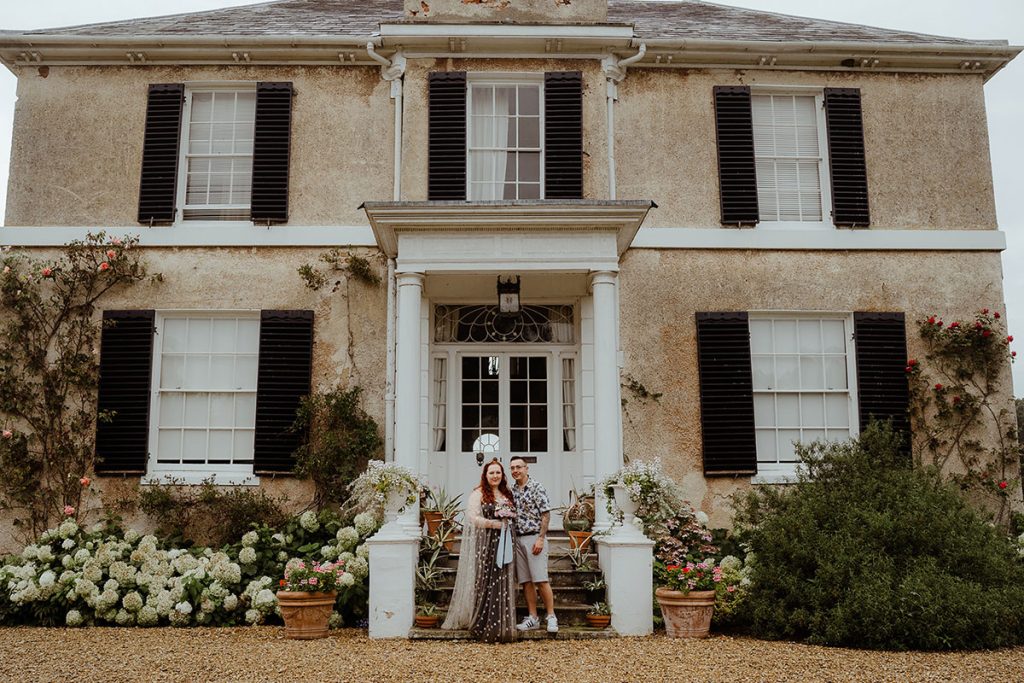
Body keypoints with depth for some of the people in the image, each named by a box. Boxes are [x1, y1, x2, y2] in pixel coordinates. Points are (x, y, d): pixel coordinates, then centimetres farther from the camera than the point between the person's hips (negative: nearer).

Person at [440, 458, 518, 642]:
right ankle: (484, 625, 5)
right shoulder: (478, 494, -4)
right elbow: (473, 517, -13)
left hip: (506, 543, 6)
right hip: (486, 543, -6)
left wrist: (508, 522, 2)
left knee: (504, 584, 6)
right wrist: (494, 524, -17)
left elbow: (514, 515, 23)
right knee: (486, 583, -4)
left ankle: (503, 625, 12)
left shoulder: (508, 494, 15)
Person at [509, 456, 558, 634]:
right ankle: (533, 618, 11)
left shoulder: (536, 487, -5)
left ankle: (551, 617, -1)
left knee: (541, 580, -9)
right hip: (518, 539, 6)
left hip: (534, 537, -6)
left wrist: (541, 539, -15)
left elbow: (546, 514, -9)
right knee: (525, 581, 6)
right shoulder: (512, 491, 13)